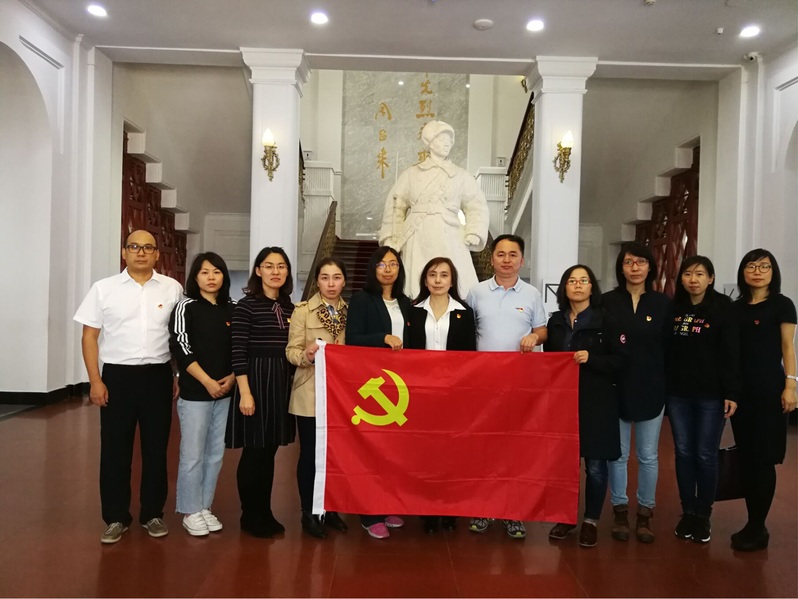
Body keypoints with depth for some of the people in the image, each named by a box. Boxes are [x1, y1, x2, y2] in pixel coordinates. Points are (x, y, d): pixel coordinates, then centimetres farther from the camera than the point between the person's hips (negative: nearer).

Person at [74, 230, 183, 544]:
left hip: (158, 376, 1)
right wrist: (95, 381, -4)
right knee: (115, 449, 6)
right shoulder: (104, 288, 1)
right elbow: (89, 336, 2)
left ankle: (153, 513, 23)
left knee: (156, 448, 8)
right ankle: (116, 517, 20)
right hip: (117, 375, 0)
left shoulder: (172, 289, 2)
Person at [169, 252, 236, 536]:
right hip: (195, 393, -4)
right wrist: (208, 382, -14)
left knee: (215, 454, 10)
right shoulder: (186, 306, -3)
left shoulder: (232, 308, 8)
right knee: (192, 454, 1)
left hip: (225, 392, 4)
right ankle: (190, 512, 16)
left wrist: (232, 377, -5)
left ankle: (205, 507, 24)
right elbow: (180, 348, -10)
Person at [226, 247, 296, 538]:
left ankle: (265, 512, 24)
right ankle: (250, 515, 17)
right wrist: (245, 392, -17)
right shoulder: (246, 305, -8)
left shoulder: (290, 307, 9)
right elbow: (238, 351, -12)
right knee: (254, 451, 2)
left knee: (269, 451, 13)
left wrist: (296, 373, 10)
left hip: (282, 384, 6)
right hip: (255, 381, -6)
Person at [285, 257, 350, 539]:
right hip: (310, 394, -3)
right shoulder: (303, 310, -5)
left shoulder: (351, 311, 6)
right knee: (310, 453, 4)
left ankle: (331, 509, 27)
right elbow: (291, 351, -9)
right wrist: (307, 355, -28)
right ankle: (308, 513, 18)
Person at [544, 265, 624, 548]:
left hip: (596, 402, -3)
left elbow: (620, 360, -5)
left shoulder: (605, 320, -3)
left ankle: (591, 521, 19)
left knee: (595, 464, 2)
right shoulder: (555, 321, 9)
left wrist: (590, 359, -18)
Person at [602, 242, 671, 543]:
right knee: (617, 454, 7)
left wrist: (670, 386, -1)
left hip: (651, 390, 1)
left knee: (648, 455, 9)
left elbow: (670, 348, 4)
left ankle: (645, 513, 22)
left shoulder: (663, 303, 4)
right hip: (616, 388, -1)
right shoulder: (607, 301, 0)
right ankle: (620, 510, 21)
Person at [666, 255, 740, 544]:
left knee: (705, 455, 4)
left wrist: (732, 393, -12)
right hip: (678, 394, 3)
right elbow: (665, 349, 7)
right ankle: (687, 512, 20)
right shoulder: (674, 308, 6)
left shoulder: (723, 307, -3)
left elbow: (732, 353, -7)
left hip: (711, 395, -3)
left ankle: (703, 515, 18)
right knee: (683, 453, 8)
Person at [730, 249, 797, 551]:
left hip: (769, 388, -5)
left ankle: (758, 527, 10)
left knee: (763, 458, 0)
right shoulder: (736, 307, 11)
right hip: (740, 388, 5)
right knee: (746, 456, 8)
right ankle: (752, 522, 19)